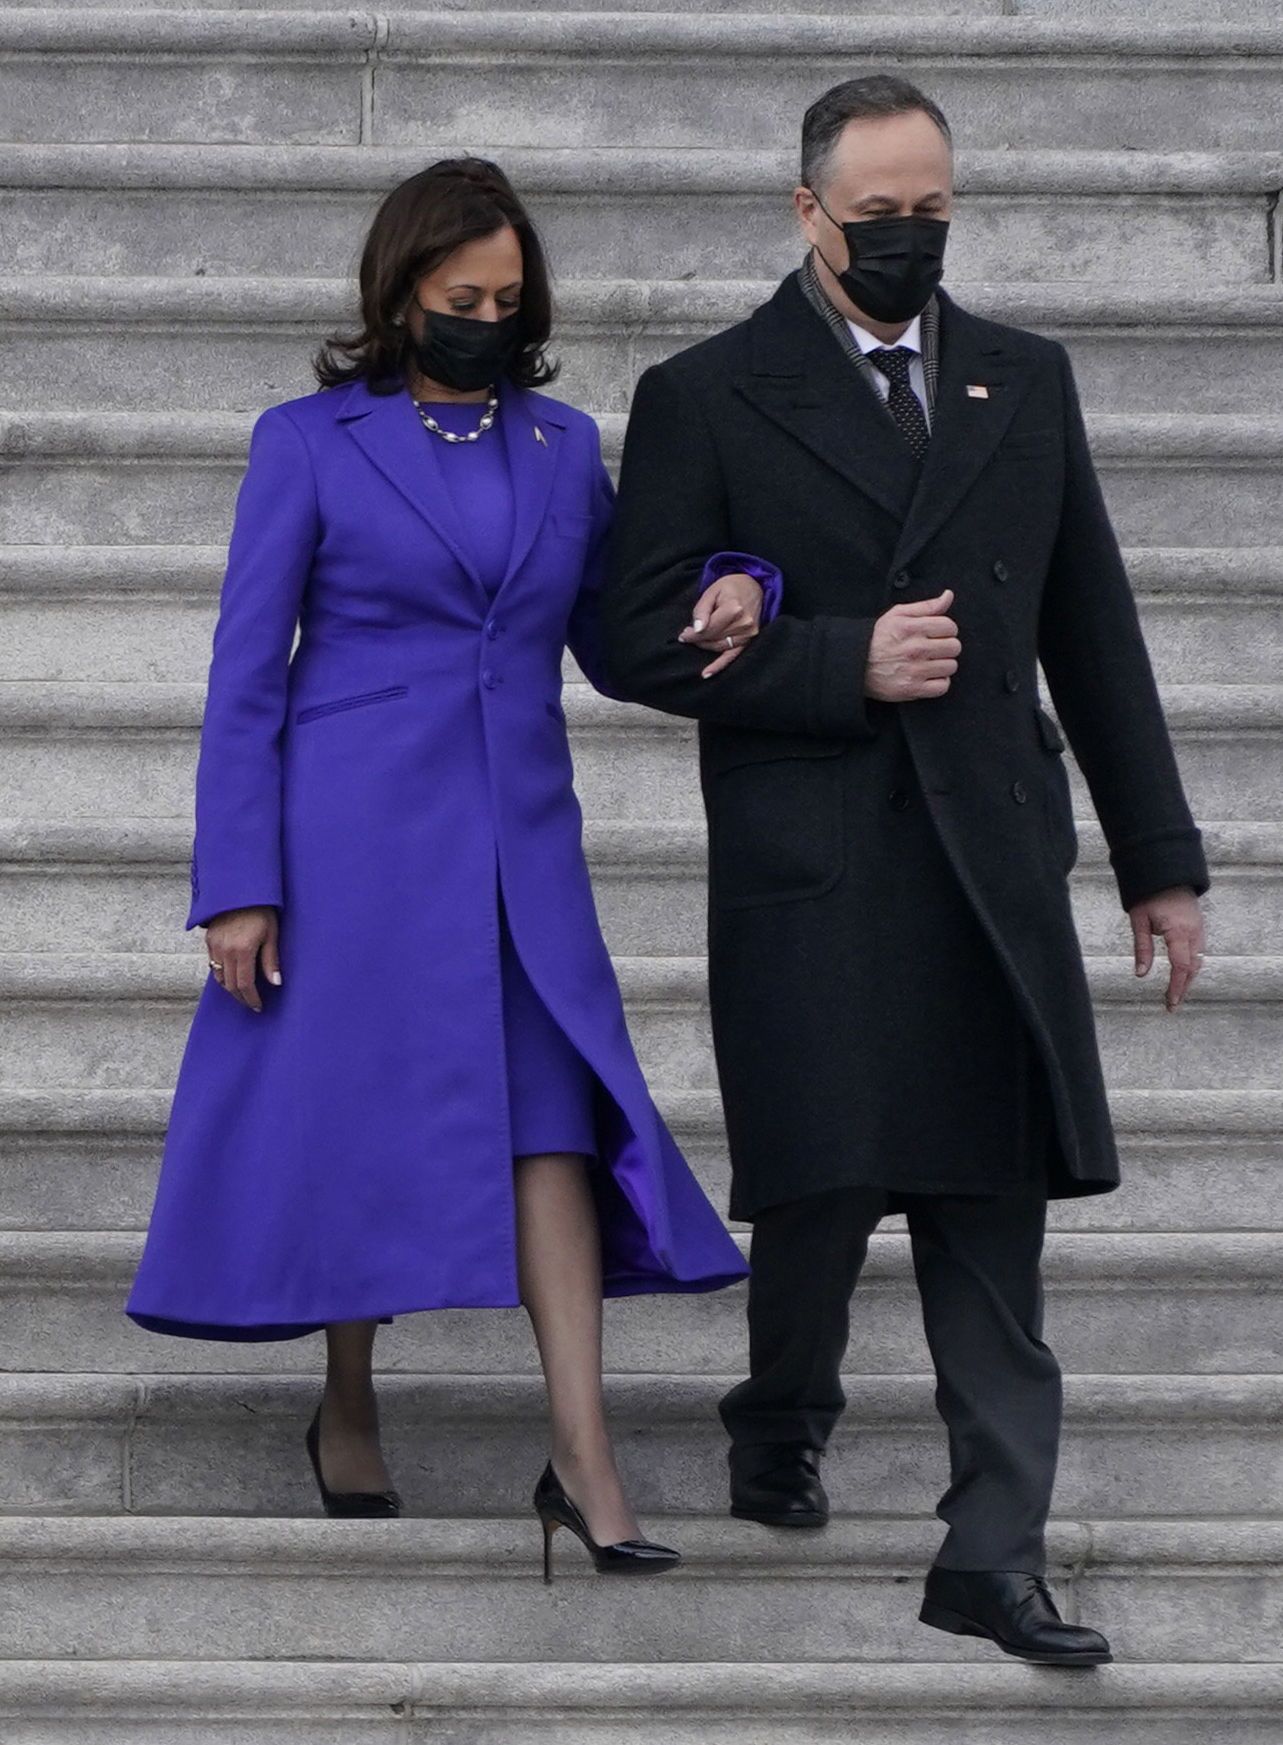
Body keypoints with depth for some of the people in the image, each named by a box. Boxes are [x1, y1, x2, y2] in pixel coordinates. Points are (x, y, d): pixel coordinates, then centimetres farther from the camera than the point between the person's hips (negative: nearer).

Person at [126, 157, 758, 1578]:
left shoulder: (562, 447, 11)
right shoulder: (309, 443, -1)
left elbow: (614, 647, 15)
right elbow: (244, 677, -2)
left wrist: (726, 599, -7)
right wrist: (237, 885, -8)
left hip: (516, 836, 3)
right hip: (352, 833, -3)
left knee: (552, 1109, -8)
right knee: (358, 1115, 3)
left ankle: (582, 1457, -12)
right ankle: (346, 1416, 22)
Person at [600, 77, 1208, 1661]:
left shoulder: (1027, 384, 13)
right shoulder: (706, 399, 2)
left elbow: (1093, 632, 15)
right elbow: (644, 641, -2)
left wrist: (1158, 858, 13)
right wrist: (846, 666, -13)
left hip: (993, 867, 3)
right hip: (810, 871, -3)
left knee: (993, 1223, 1)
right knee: (826, 1187, -2)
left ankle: (992, 1560, 5)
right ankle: (780, 1431, 27)